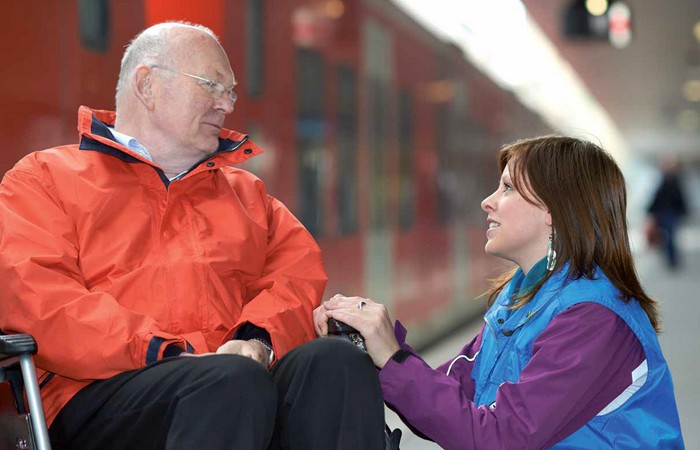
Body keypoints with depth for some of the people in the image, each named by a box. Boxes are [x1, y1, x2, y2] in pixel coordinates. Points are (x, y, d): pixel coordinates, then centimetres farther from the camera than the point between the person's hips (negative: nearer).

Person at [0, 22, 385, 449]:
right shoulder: (43, 178, 14)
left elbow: (300, 268, 14)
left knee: (336, 361, -28)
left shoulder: (246, 190, 30)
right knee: (235, 381, -35)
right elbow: (37, 298, -3)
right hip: (108, 390, -4)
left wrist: (259, 339, -10)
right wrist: (167, 353, -16)